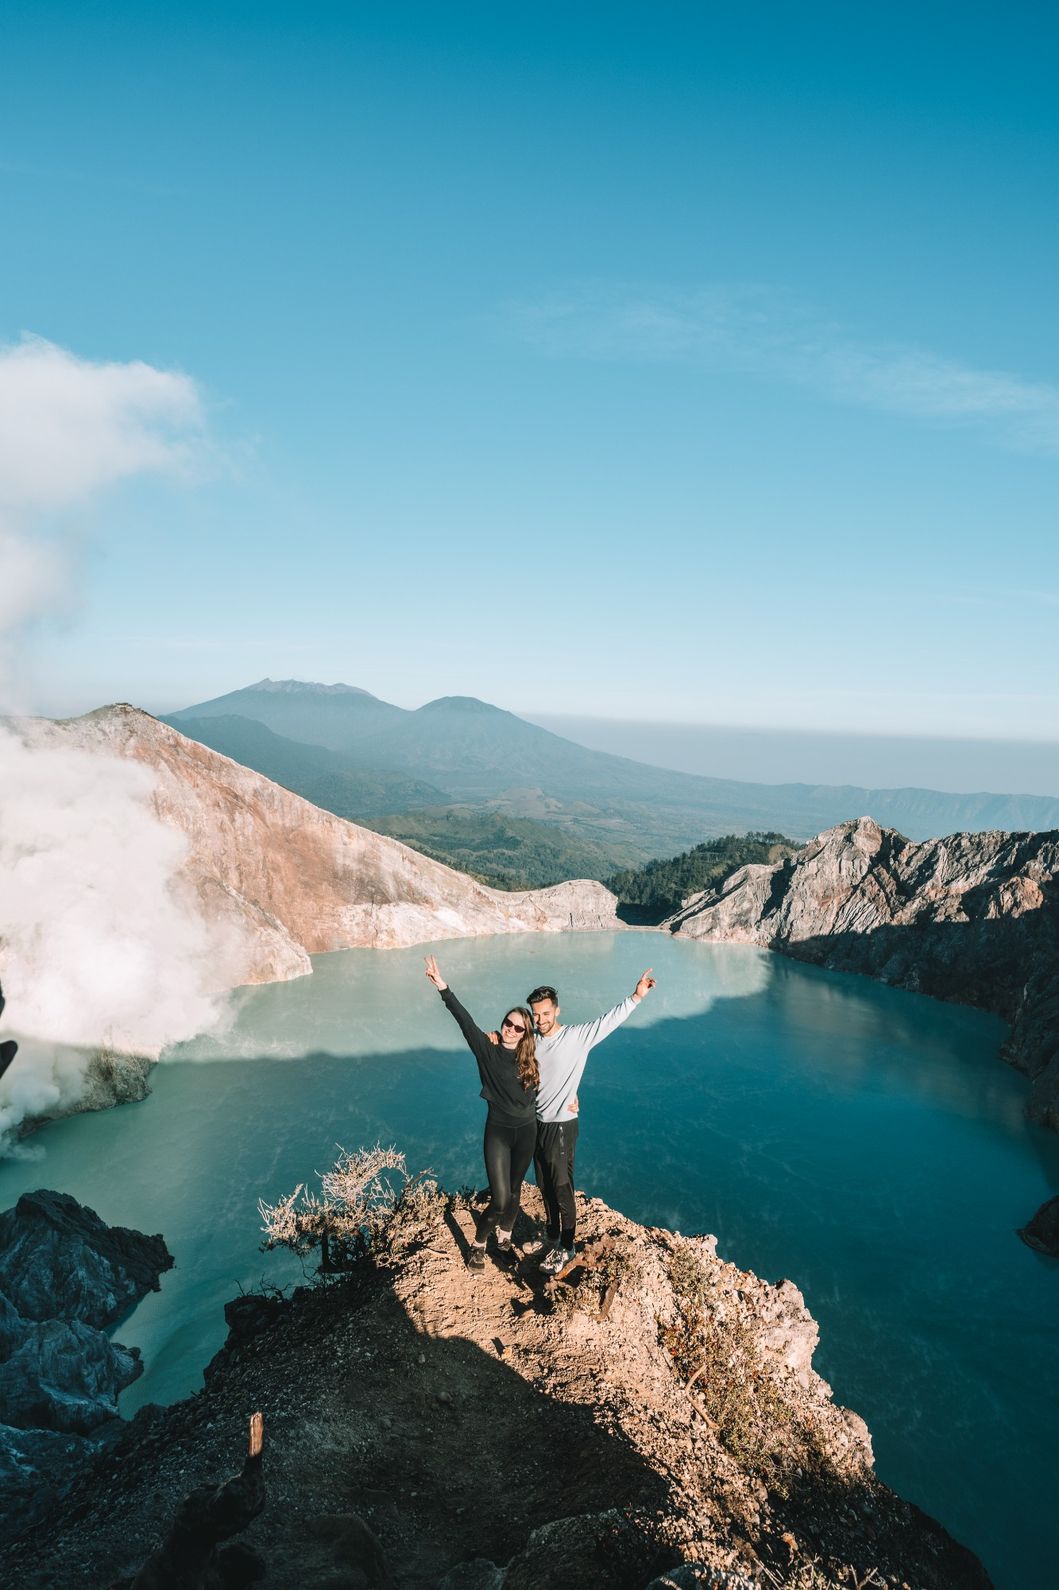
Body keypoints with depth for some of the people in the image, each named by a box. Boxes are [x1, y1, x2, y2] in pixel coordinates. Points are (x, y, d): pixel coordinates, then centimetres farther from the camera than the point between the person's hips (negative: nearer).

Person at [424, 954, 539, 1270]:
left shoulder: (530, 1057, 0)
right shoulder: (488, 1049, -10)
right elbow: (465, 1020, -23)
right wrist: (443, 988, -34)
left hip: (527, 1131, 4)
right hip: (498, 1131, -3)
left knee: (515, 1190, 17)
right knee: (500, 1199, -8)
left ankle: (505, 1234, 43)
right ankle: (478, 1245, 17)